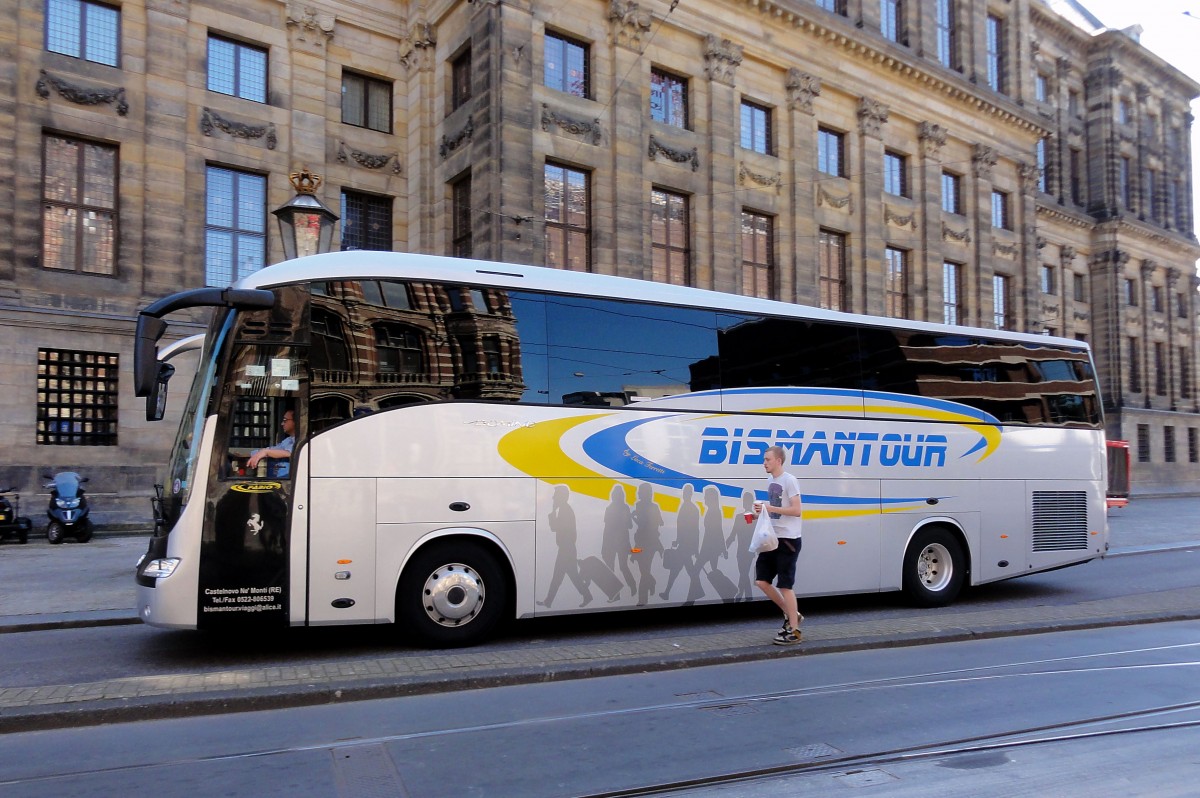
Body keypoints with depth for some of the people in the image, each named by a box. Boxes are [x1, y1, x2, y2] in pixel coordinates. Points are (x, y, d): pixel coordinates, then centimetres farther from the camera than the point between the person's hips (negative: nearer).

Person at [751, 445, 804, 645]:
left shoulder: (789, 481, -13)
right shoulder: (770, 480, 12)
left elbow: (796, 510, -18)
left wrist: (770, 508, -22)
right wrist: (760, 514, 4)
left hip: (788, 540, -8)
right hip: (772, 538, 8)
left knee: (785, 585, -4)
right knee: (762, 581, 7)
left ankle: (794, 631, 8)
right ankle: (791, 615, 23)